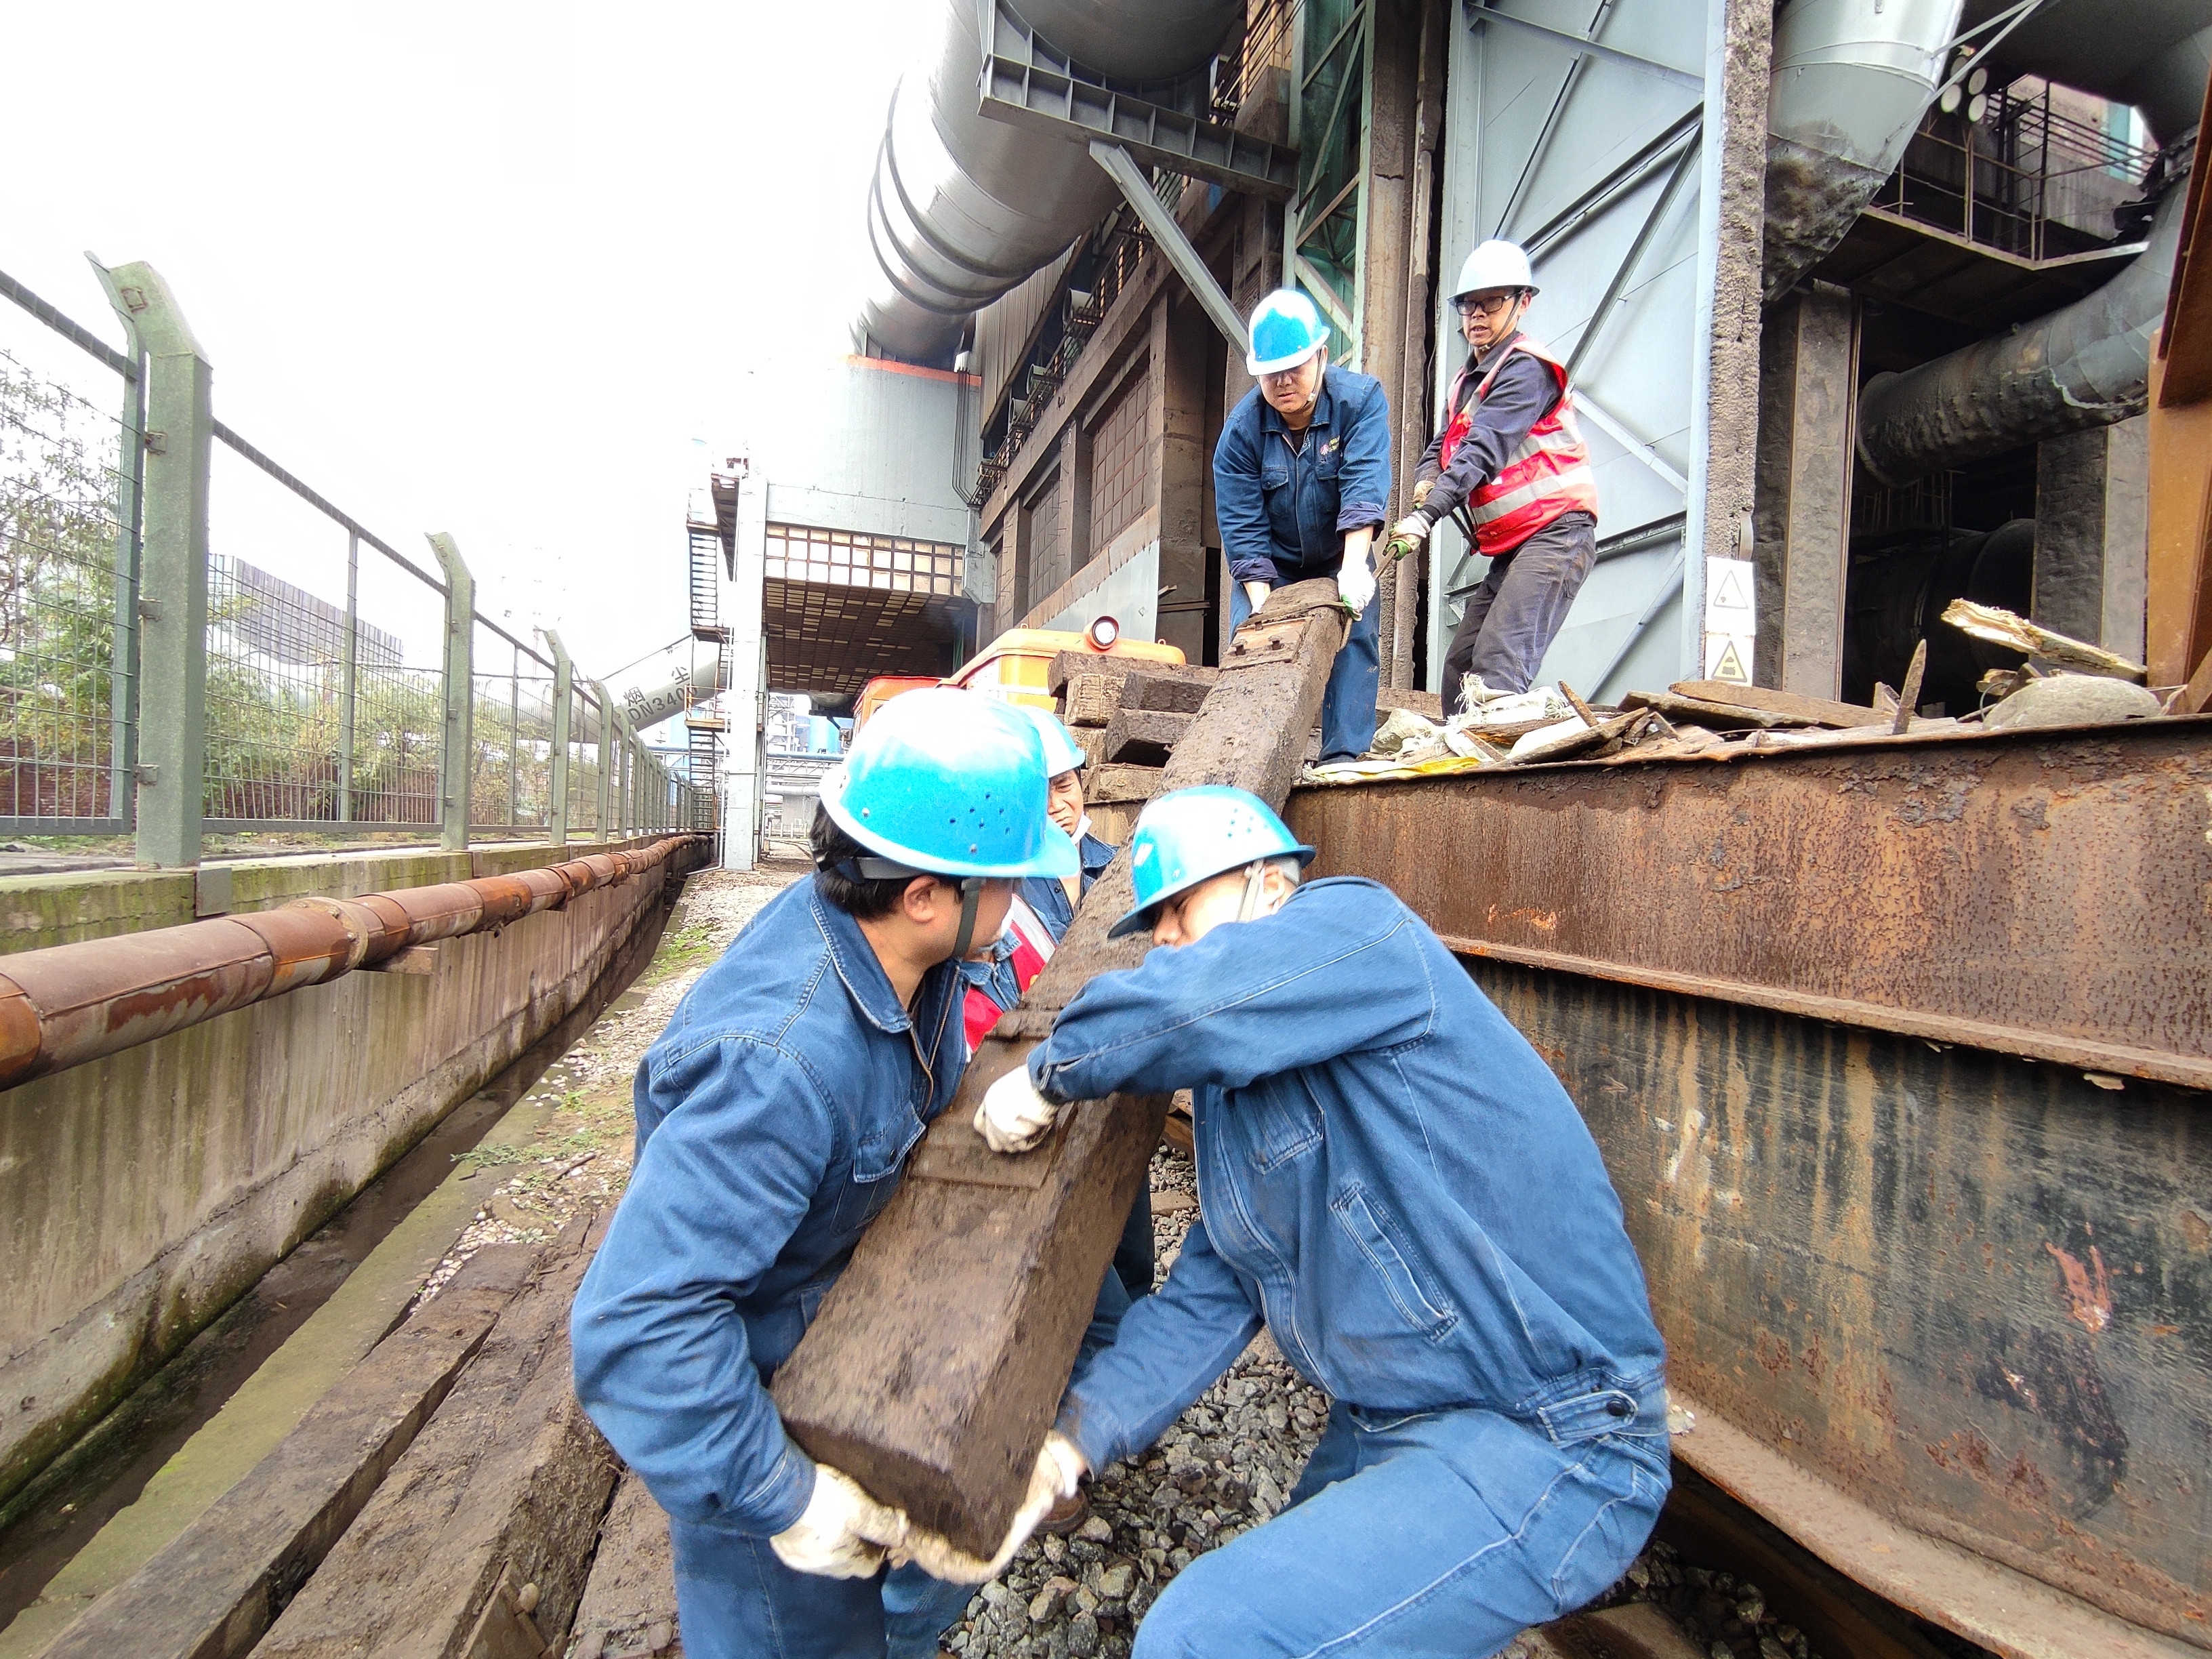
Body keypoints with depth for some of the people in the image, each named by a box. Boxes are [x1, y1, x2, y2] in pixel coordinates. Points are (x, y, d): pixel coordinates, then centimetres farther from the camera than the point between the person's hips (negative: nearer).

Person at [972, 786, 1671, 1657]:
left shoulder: (1358, 924, -17)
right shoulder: (1232, 1082, 9)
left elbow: (1187, 1002, -36)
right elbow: (1207, 1299, 5)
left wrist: (1046, 1074, -17)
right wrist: (1076, 1430, -8)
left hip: (1548, 1444, -8)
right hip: (1384, 1432, 9)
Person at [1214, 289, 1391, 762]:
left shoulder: (1362, 399, -17)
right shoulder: (1241, 428, -15)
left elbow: (1365, 485, -30)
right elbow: (1242, 525, -18)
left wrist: (1353, 568, -43)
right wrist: (1261, 604, -28)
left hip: (1342, 558, 0)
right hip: (1270, 567, 1)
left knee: (1354, 639, -16)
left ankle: (1343, 756, -13)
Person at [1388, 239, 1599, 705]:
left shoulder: (1526, 368, -7)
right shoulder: (1466, 382, 21)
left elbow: (1484, 449, -21)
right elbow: (1441, 448, 16)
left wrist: (1426, 515, -32)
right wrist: (1426, 481, -9)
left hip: (1556, 535, -9)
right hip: (1510, 548, 9)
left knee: (1497, 668, -23)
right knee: (1459, 669, 4)